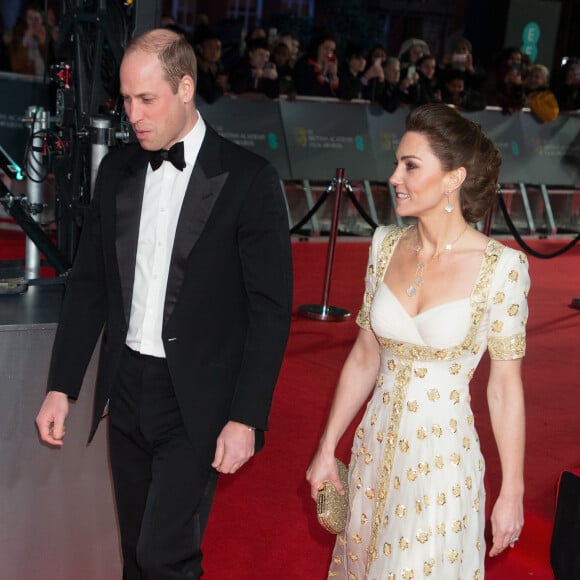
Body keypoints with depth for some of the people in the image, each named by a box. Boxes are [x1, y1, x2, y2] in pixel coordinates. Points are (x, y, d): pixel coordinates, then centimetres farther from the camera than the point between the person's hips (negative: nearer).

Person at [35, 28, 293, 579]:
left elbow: (271, 308, -10)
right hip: (126, 389, 5)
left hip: (197, 402, -5)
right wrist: (61, 386, 6)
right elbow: (88, 283, 10)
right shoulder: (116, 169, 5)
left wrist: (247, 418, -14)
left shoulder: (248, 179, -10)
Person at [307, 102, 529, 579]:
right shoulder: (387, 244, -3)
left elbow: (505, 385, -9)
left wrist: (512, 493, -5)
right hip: (375, 446, 5)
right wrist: (327, 448, 8)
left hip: (444, 456, -4)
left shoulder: (500, 266, -15)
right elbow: (364, 356, 5)